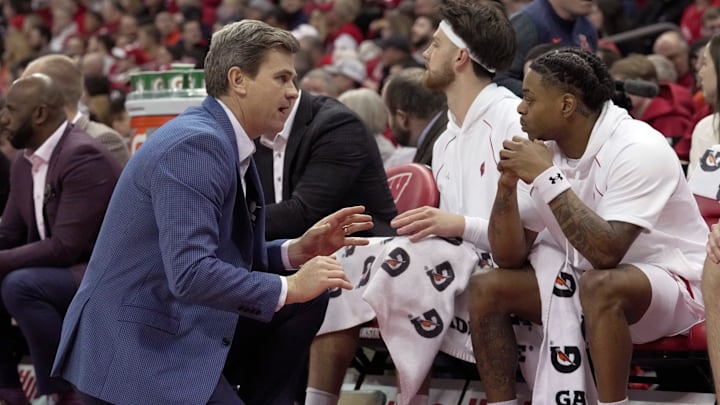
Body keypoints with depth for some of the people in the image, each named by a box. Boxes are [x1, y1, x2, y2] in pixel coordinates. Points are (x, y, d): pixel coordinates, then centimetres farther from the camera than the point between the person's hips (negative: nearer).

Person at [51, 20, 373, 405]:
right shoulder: (194, 145, -19)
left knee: (306, 303, 6)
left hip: (181, 327, 10)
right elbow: (190, 273, -27)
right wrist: (289, 287, -18)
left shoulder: (228, 142, 11)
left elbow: (233, 255, 18)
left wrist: (297, 250, 2)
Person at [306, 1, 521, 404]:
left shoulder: (514, 121, -9)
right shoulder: (445, 143, 20)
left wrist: (462, 225, -24)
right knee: (348, 259, -9)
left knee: (408, 256, -30)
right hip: (455, 269, 8)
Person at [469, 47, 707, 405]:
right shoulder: (546, 149, -2)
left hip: (668, 282, -7)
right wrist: (508, 183, -16)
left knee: (599, 285, -37)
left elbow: (606, 254, -34)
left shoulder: (637, 148, -23)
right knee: (486, 288, -6)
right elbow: (509, 258, 0)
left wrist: (546, 178, -30)